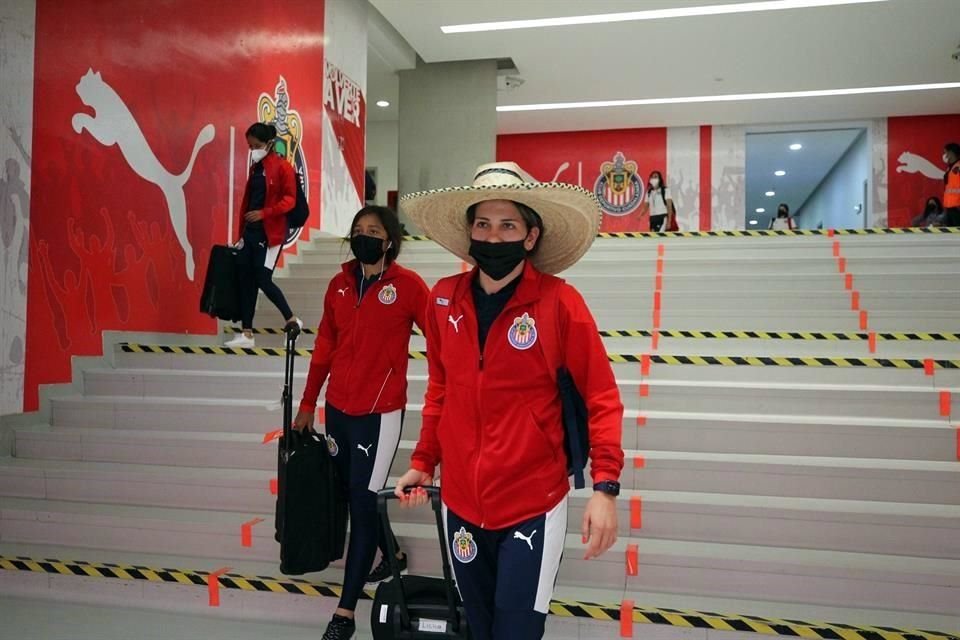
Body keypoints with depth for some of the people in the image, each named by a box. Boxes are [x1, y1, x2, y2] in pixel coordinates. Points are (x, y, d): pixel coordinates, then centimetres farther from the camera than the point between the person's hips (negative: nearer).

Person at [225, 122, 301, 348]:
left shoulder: (283, 167, -7)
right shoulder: (255, 168, 15)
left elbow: (289, 199, -13)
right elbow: (247, 199, 18)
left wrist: (264, 213, -23)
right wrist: (241, 231, 14)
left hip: (270, 233, -8)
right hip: (250, 232, 8)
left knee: (262, 279, -9)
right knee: (245, 280, 5)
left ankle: (292, 321, 10)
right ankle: (247, 334, 12)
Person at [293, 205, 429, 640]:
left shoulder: (408, 285, -9)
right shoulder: (339, 285, 7)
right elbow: (324, 347, 12)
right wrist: (308, 404, 14)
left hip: (379, 413, -6)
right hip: (338, 409, 6)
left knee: (363, 503, 0)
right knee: (353, 495, 17)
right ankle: (392, 555, 44)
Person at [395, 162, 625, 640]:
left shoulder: (559, 302, -13)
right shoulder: (444, 299, -1)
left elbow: (601, 399, -10)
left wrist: (605, 486, -18)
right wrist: (423, 462, 12)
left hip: (533, 507, -4)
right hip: (460, 503, 4)